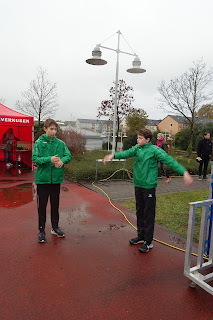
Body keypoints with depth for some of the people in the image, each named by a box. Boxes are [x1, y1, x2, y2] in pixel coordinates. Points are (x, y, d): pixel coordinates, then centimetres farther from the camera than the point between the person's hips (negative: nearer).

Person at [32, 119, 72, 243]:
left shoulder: (61, 143, 3)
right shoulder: (39, 143, -3)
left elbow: (69, 155, -1)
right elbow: (35, 159, -10)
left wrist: (62, 160, -22)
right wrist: (49, 159, -25)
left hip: (56, 178, 3)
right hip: (42, 178, -2)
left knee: (55, 204, 14)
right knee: (42, 205, 6)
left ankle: (55, 227, 31)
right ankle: (42, 230, 20)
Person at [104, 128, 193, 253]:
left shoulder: (155, 150, -13)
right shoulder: (137, 148, 6)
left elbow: (170, 161, -18)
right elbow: (127, 153, -4)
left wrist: (184, 172, -28)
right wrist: (113, 155, -18)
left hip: (149, 186, -6)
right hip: (138, 185, 6)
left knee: (149, 215, 3)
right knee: (140, 212, 18)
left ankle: (148, 242, 17)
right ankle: (141, 236, 35)